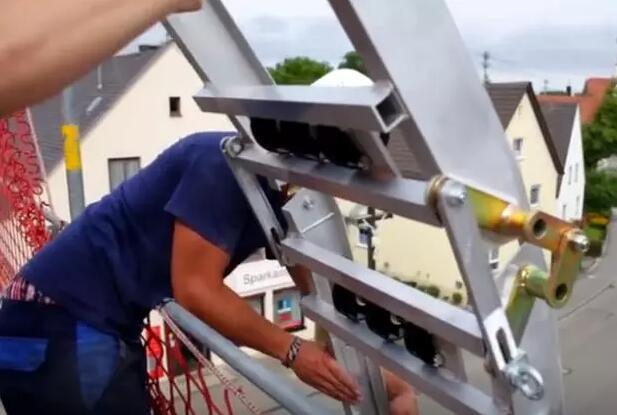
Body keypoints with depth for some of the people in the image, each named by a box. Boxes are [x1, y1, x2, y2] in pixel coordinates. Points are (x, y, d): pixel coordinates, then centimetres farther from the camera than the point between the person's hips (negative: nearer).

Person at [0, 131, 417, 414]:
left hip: (108, 326, 9)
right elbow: (196, 288, -23)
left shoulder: (283, 197, 4)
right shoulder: (226, 163, -22)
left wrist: (388, 380, 4)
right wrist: (290, 350, -16)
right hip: (59, 324, -9)